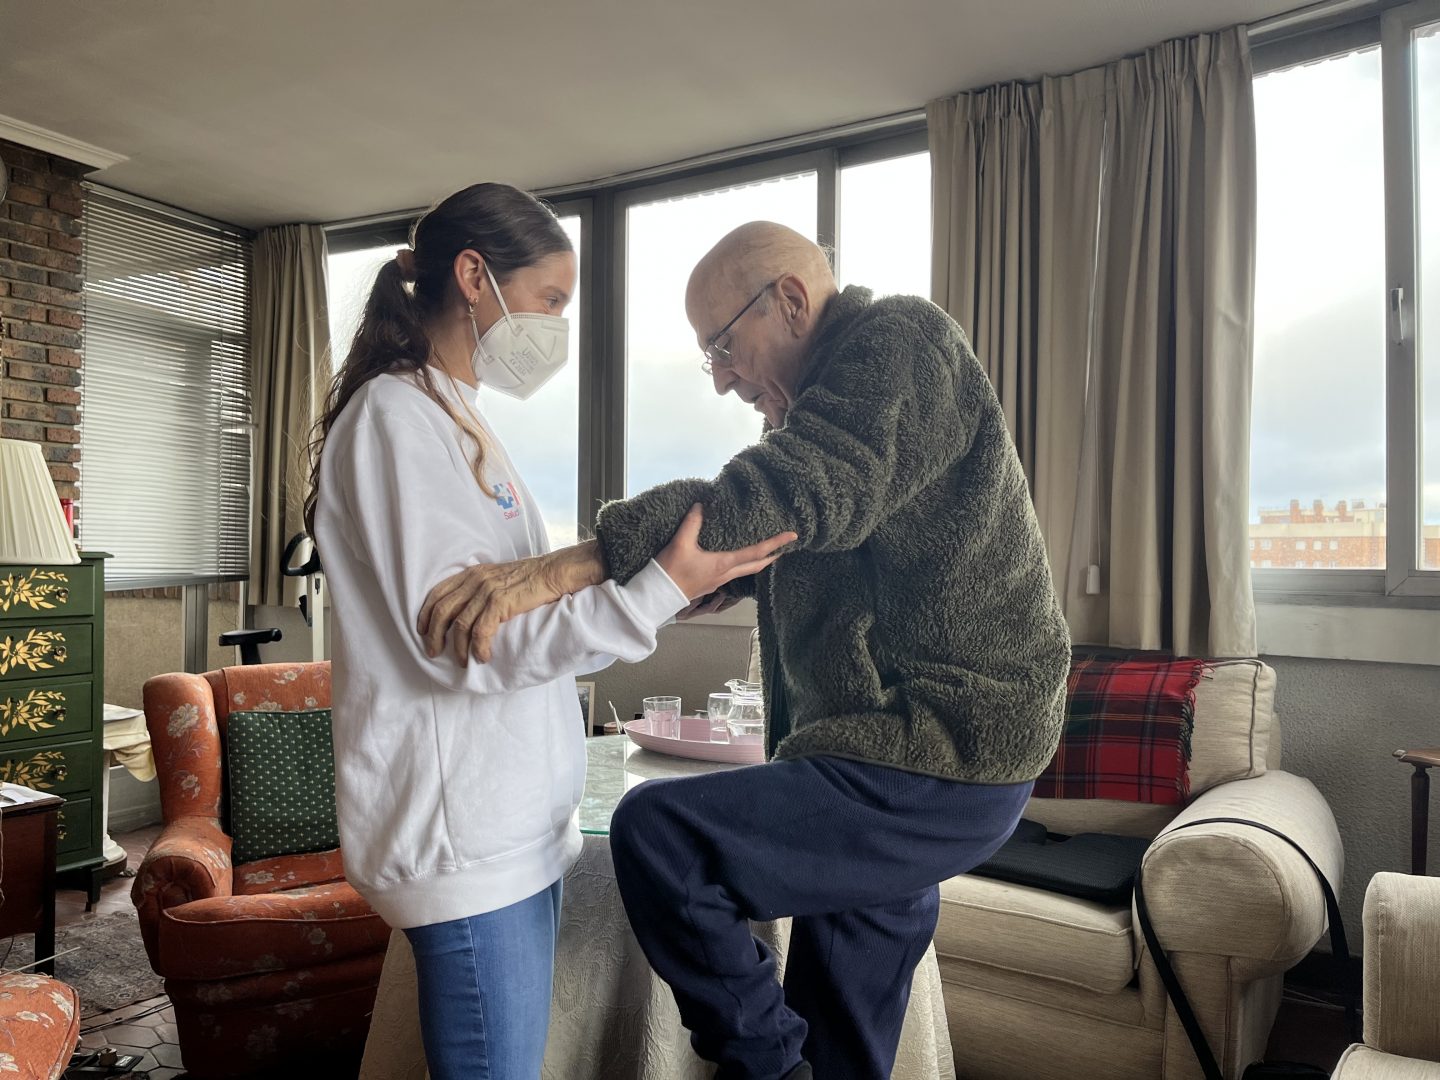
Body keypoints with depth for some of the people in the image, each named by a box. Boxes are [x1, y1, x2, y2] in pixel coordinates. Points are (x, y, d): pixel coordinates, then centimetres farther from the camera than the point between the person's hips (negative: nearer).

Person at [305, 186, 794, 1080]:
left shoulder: (458, 421, 16)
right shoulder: (394, 415, -12)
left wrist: (679, 587, 11)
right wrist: (658, 592, -20)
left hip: (519, 824, 9)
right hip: (466, 839, -8)